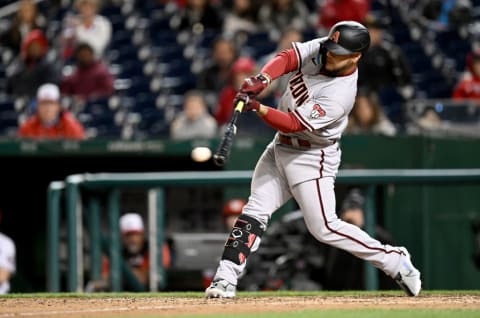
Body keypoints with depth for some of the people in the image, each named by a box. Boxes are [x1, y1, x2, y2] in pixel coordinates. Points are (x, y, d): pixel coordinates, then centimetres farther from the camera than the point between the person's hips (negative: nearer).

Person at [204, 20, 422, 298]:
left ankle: (395, 261, 2)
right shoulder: (320, 49, -8)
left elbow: (292, 124, -29)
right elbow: (286, 58, -12)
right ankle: (226, 279, -1)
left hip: (312, 158, -8)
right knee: (255, 210, 0)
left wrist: (256, 107, -38)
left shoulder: (340, 95, -28)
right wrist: (261, 80, -31)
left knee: (325, 228, -9)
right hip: (281, 147, 8)